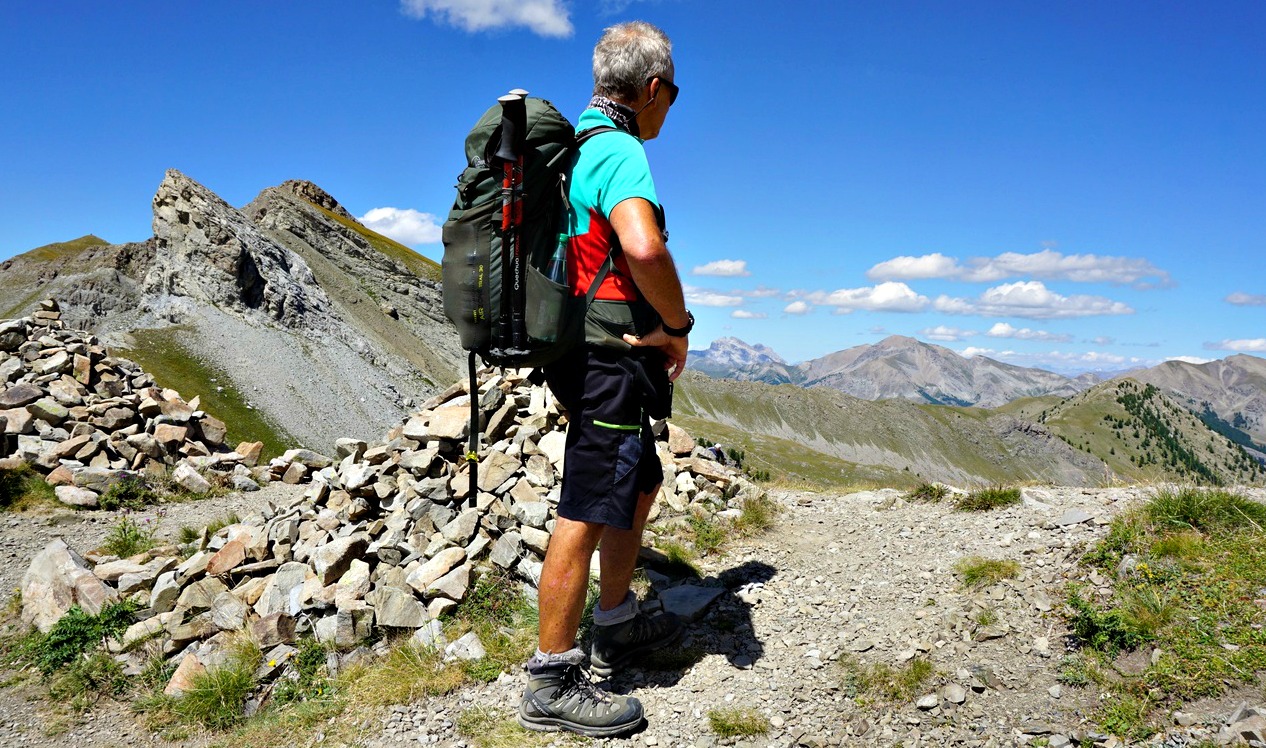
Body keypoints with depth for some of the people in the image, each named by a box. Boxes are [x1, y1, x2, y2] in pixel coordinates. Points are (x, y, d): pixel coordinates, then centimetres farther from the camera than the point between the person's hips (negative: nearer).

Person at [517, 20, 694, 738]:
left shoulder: (569, 145, 16)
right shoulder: (620, 150, -15)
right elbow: (643, 247, -36)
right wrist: (680, 328, -18)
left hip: (578, 349, 10)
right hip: (613, 360, -10)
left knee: (641, 482, 22)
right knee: (588, 513, -5)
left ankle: (617, 625, 35)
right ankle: (554, 683, 5)